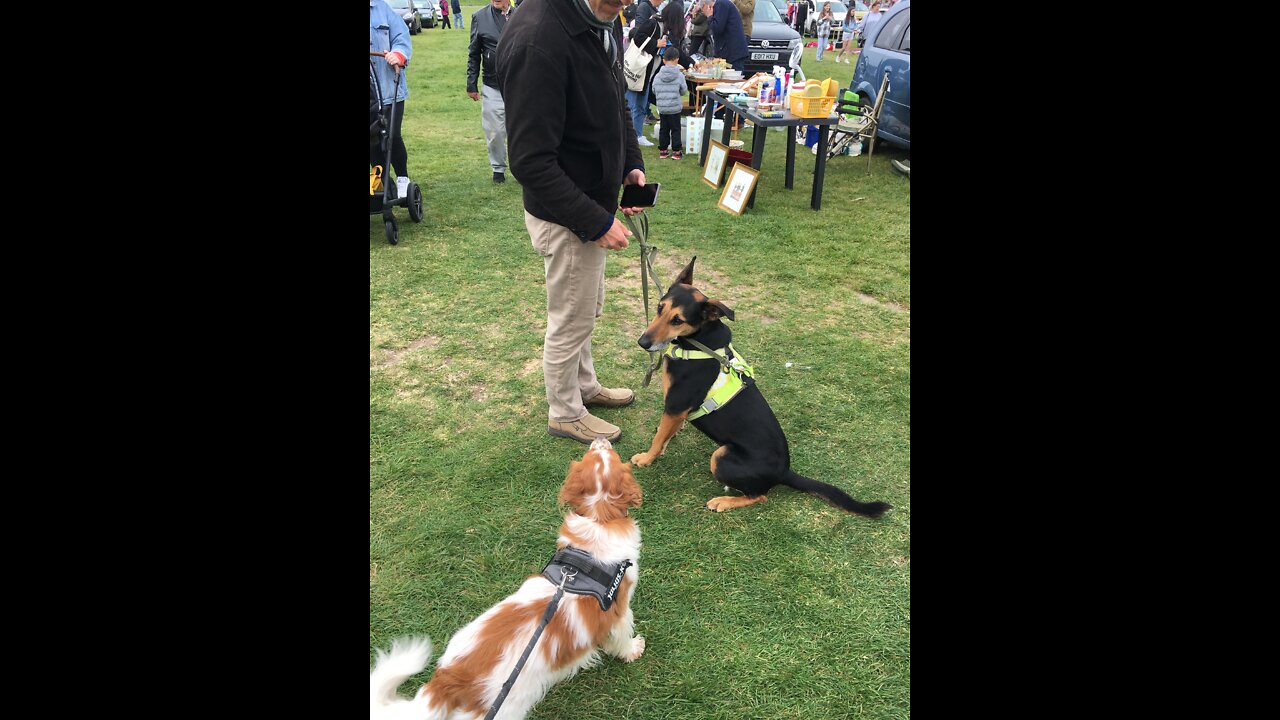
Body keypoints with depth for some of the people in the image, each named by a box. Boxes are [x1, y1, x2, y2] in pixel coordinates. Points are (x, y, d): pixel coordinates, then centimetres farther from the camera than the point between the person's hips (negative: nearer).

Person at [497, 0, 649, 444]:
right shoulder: (537, 39, -29)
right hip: (565, 216, -9)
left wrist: (632, 164, 2)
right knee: (571, 321, 10)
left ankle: (585, 386, 47)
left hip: (594, 202, 9)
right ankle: (564, 414, 32)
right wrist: (595, 223, -25)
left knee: (586, 309, 25)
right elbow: (531, 161, -29)